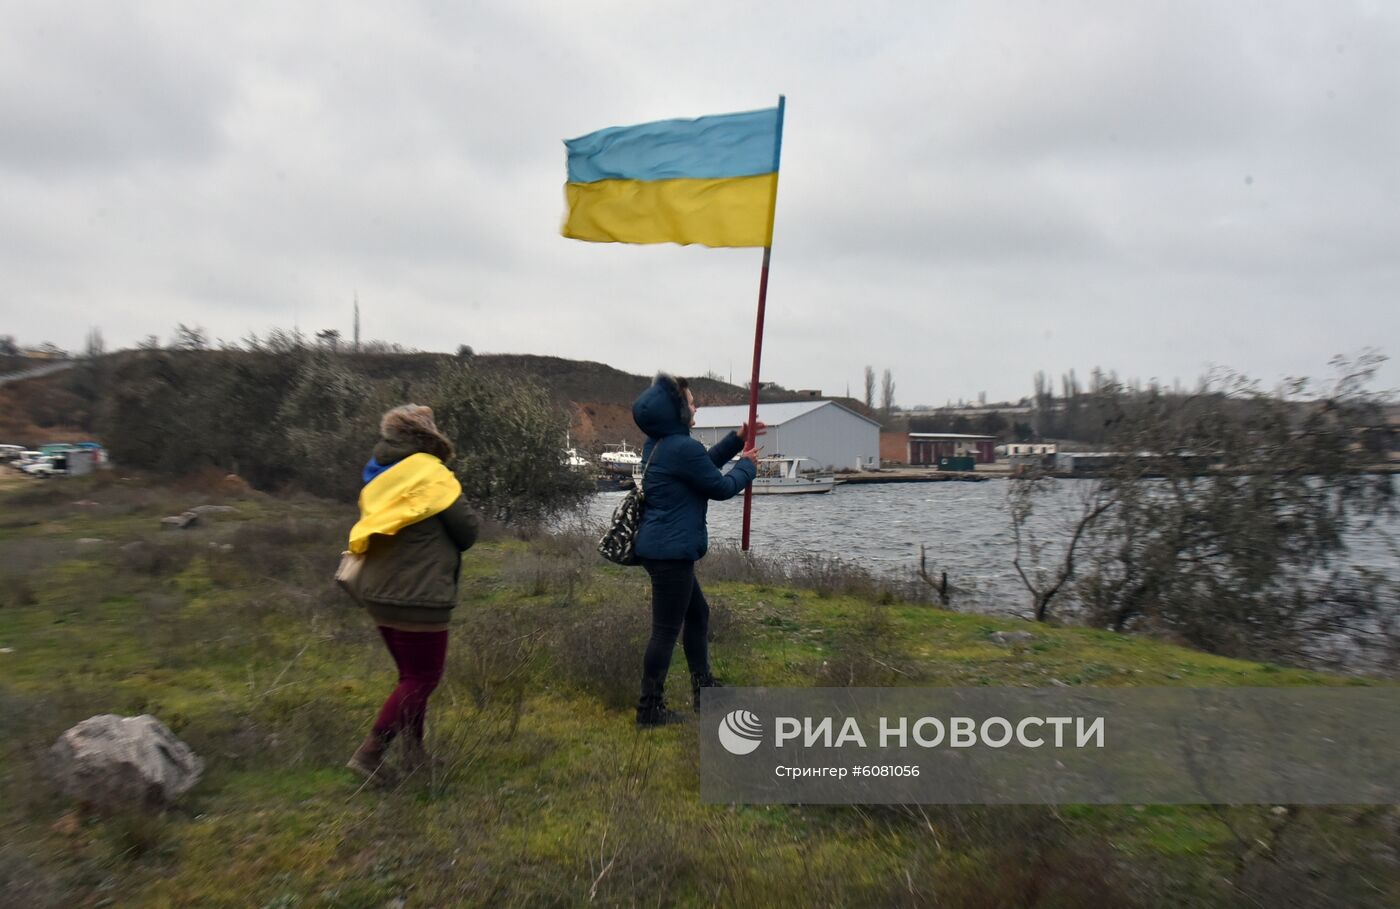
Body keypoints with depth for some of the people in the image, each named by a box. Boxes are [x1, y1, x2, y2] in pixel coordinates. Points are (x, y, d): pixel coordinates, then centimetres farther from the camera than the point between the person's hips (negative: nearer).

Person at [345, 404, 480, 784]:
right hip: (418, 597, -8)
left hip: (380, 594, 8)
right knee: (422, 677, 4)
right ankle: (369, 753, 4)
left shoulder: (378, 476, 9)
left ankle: (414, 751, 25)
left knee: (411, 673, 19)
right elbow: (468, 530, -10)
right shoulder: (430, 473, -13)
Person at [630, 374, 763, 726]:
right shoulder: (682, 448, -21)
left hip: (661, 548, 11)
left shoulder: (658, 444, 11)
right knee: (667, 629, -1)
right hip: (671, 551, -11)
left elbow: (703, 464, 24)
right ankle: (650, 708, 10)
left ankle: (702, 687, 35)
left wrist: (738, 439, 21)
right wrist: (748, 466, 7)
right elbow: (720, 487, -10)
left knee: (697, 613, 23)